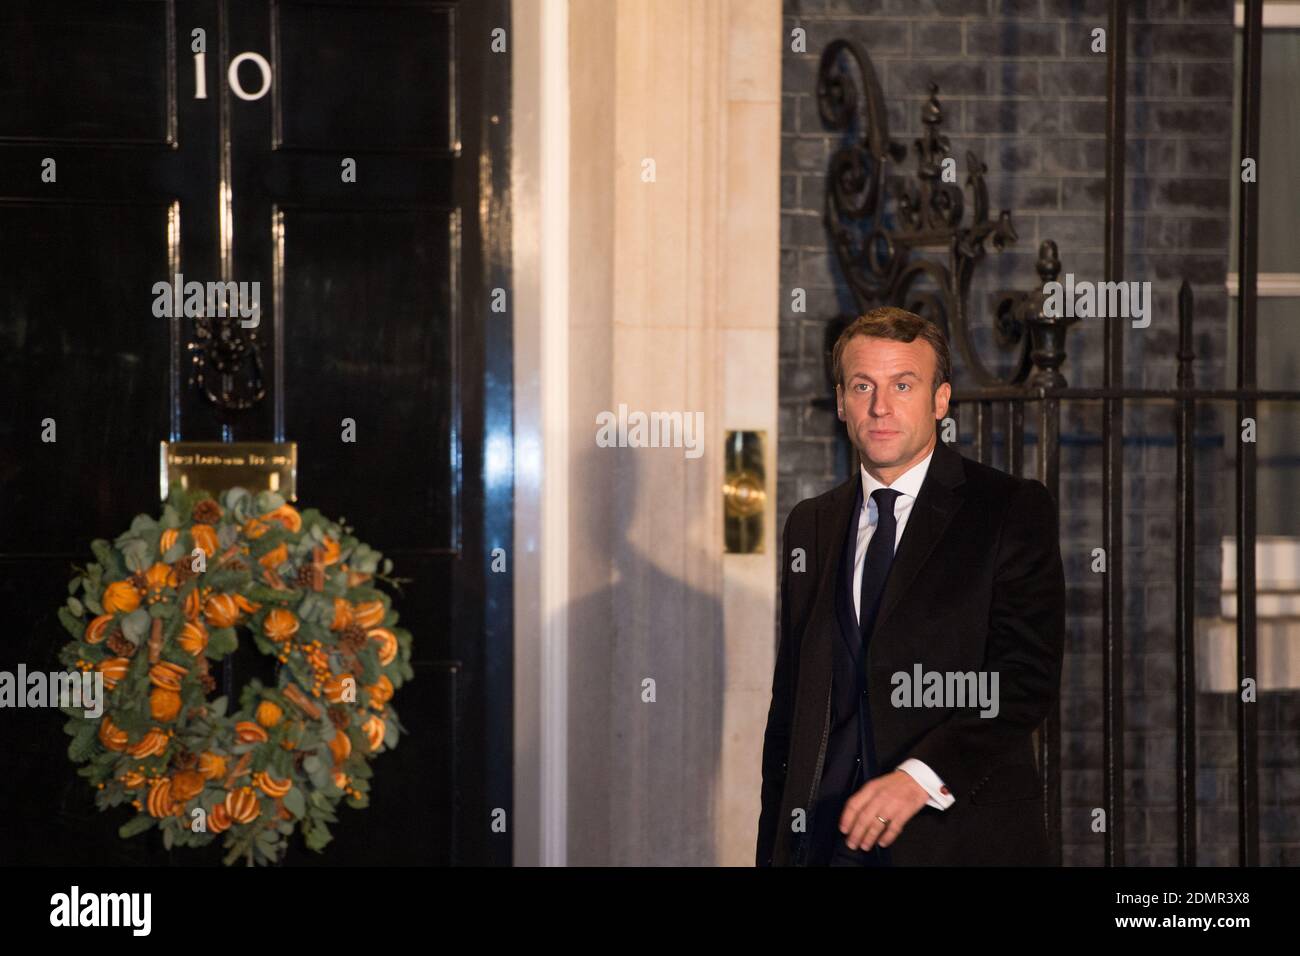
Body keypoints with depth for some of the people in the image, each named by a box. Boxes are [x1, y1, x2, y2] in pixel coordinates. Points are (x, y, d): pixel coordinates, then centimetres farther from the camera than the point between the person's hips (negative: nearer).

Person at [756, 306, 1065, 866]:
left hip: (960, 837, -3)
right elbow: (789, 700, 15)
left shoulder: (1014, 509, -2)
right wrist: (773, 850, 8)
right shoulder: (809, 527, 14)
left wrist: (922, 775, -23)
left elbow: (1028, 677, -11)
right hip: (827, 840, 4)